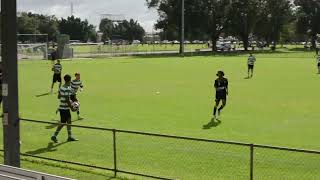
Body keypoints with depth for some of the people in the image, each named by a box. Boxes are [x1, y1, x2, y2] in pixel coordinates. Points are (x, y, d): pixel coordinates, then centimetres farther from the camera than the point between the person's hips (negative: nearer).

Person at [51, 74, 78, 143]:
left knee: (69, 121, 15)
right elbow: (67, 100, -23)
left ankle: (70, 136, 21)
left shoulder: (62, 87, 7)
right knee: (62, 123, -2)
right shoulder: (68, 89, -21)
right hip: (65, 108, -9)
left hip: (62, 107, 9)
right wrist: (71, 107, -11)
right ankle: (54, 136, 3)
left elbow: (59, 96, 17)